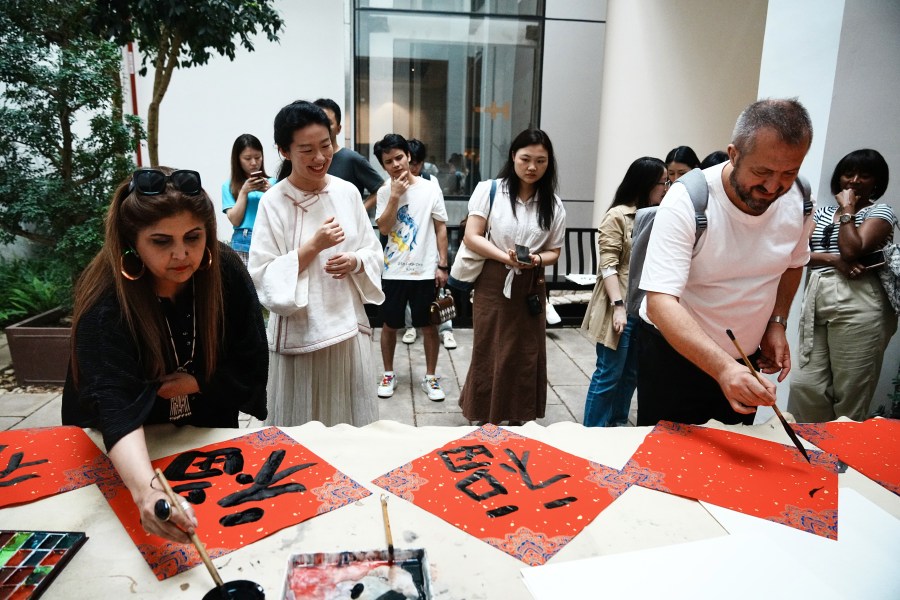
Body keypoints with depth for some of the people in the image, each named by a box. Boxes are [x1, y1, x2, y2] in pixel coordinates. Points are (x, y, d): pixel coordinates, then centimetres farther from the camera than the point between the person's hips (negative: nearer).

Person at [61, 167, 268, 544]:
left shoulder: (227, 272, -21)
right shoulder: (106, 301, -32)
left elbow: (252, 367, -12)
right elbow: (115, 406, -44)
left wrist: (194, 383, -25)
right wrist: (146, 492, -59)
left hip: (208, 435, 3)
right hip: (125, 458, -3)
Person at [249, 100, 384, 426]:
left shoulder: (348, 192, 2)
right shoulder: (273, 202, -10)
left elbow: (374, 252, 8)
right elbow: (264, 278, -12)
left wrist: (355, 262, -13)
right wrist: (313, 246, -19)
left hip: (349, 326, 4)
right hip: (300, 334, -3)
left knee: (352, 422, 16)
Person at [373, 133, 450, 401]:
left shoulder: (430, 189, -2)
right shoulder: (384, 193, 2)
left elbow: (441, 229, 1)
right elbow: (383, 228, -9)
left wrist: (442, 265, -3)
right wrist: (395, 195, -15)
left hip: (425, 271, -1)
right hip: (393, 272, 1)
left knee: (429, 326, 8)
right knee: (389, 325, 11)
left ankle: (431, 377, 22)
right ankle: (388, 374, 28)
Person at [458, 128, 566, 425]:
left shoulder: (553, 204, 3)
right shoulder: (489, 190, -5)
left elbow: (554, 251, 7)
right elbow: (471, 237, -9)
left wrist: (537, 259, -16)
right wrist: (504, 256, -23)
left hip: (530, 288, 3)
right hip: (493, 284, -2)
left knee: (525, 356, 9)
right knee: (489, 354, 5)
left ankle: (519, 419, 25)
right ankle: (484, 419, 21)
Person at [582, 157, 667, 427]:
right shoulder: (617, 216, -7)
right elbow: (608, 266, -13)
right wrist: (618, 306, -20)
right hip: (623, 308, -7)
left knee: (632, 373, 14)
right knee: (608, 374, -1)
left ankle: (619, 424, 29)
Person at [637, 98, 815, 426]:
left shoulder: (799, 201, -9)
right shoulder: (687, 201, -27)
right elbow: (660, 302, -36)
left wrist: (777, 323, 1)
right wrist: (723, 368, -46)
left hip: (745, 357, 5)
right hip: (673, 350, -5)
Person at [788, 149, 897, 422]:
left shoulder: (880, 212, 5)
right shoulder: (823, 213, 20)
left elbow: (852, 250, -12)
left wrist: (847, 209, -1)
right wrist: (833, 260, -10)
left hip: (857, 307, -4)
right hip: (816, 300, 5)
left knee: (850, 394, 0)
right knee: (805, 384, 1)